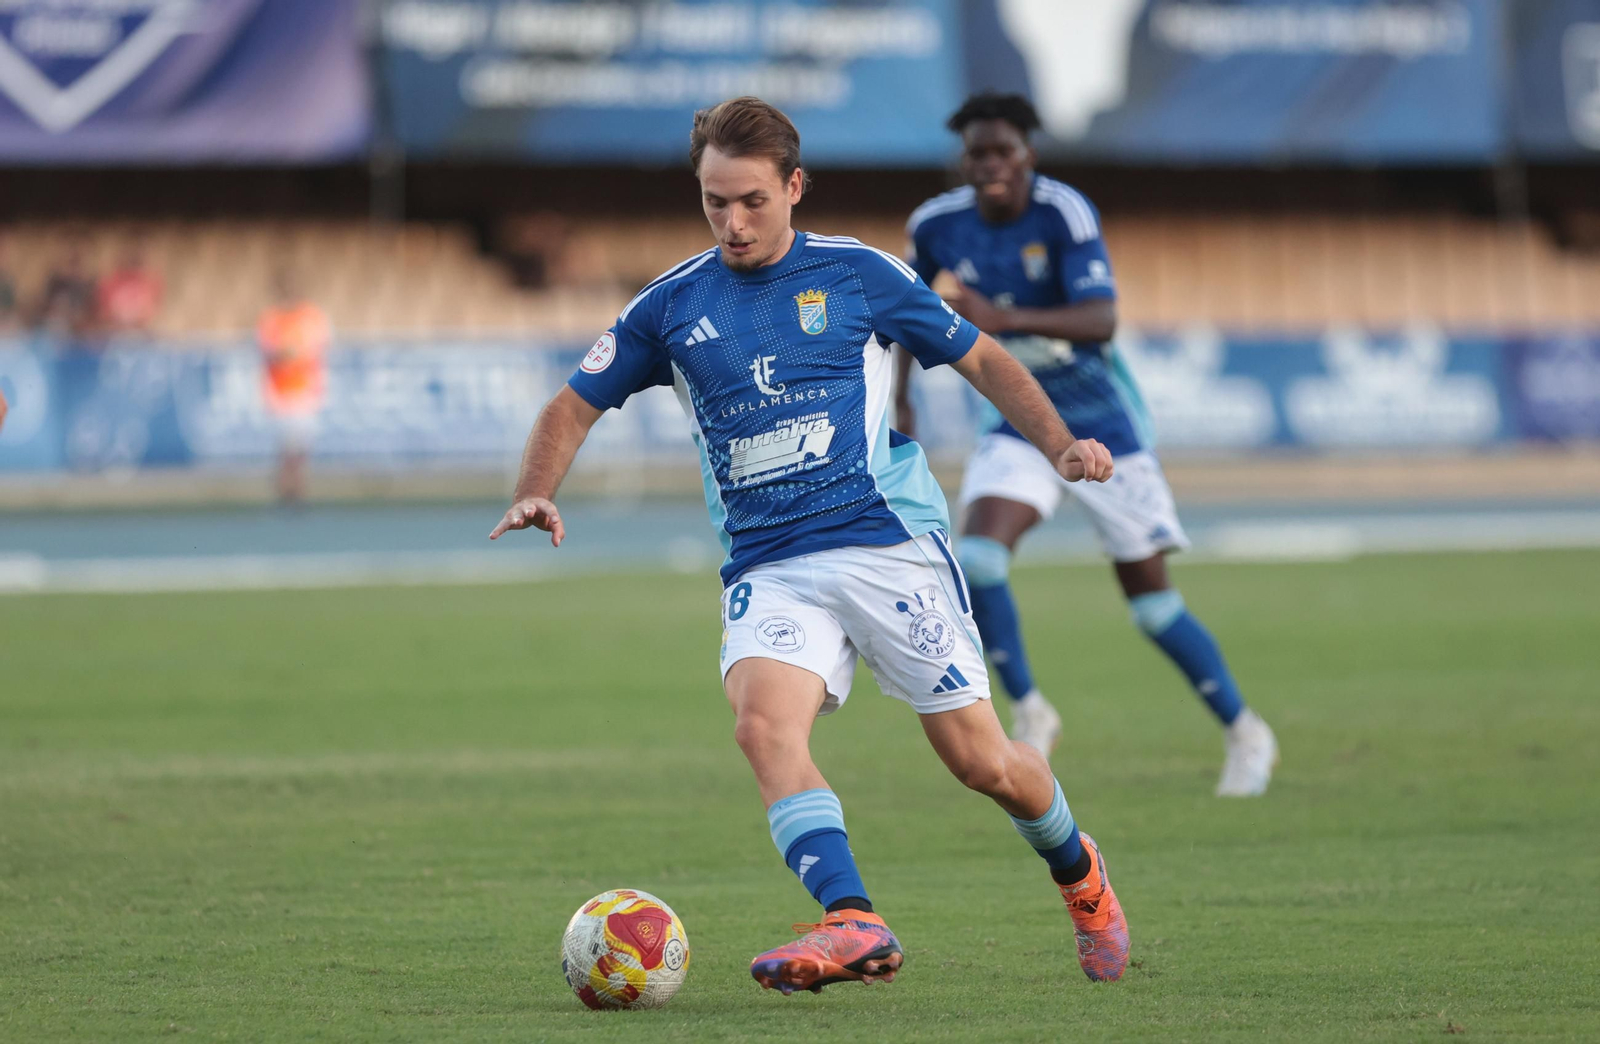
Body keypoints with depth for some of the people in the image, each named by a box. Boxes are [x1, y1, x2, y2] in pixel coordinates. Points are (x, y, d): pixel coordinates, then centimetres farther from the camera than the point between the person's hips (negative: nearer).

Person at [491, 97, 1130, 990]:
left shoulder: (858, 274, 3)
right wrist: (536, 496, -2)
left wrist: (1060, 443, 1)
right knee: (763, 722, -29)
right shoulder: (673, 306, 8)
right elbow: (577, 407, 16)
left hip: (890, 539, -2)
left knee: (982, 761, -2)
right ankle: (855, 924, -38)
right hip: (768, 570, 2)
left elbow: (980, 358, 13)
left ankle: (1077, 869, 30)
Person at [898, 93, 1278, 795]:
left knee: (1151, 599, 1)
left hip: (1102, 423, -3)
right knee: (978, 557, -23)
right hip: (1017, 424, 3)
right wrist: (901, 398, 8)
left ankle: (1246, 735, 21)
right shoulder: (937, 225, -7)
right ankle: (1029, 714, -3)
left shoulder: (1064, 213, -22)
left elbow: (1100, 320, -33)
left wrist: (1005, 318, -46)